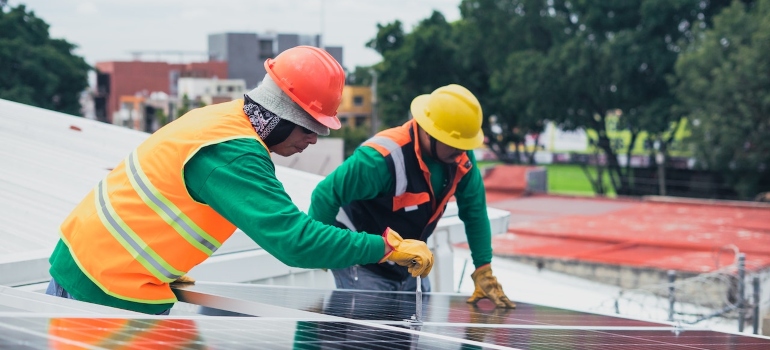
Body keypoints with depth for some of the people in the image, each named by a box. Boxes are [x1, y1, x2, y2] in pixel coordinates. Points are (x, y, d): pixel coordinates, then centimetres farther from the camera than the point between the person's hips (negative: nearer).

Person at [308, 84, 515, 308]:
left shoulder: (461, 158, -11)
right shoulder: (382, 159, -32)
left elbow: (474, 210, -1)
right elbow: (327, 195, -26)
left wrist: (484, 272, -3)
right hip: (362, 267, -7)